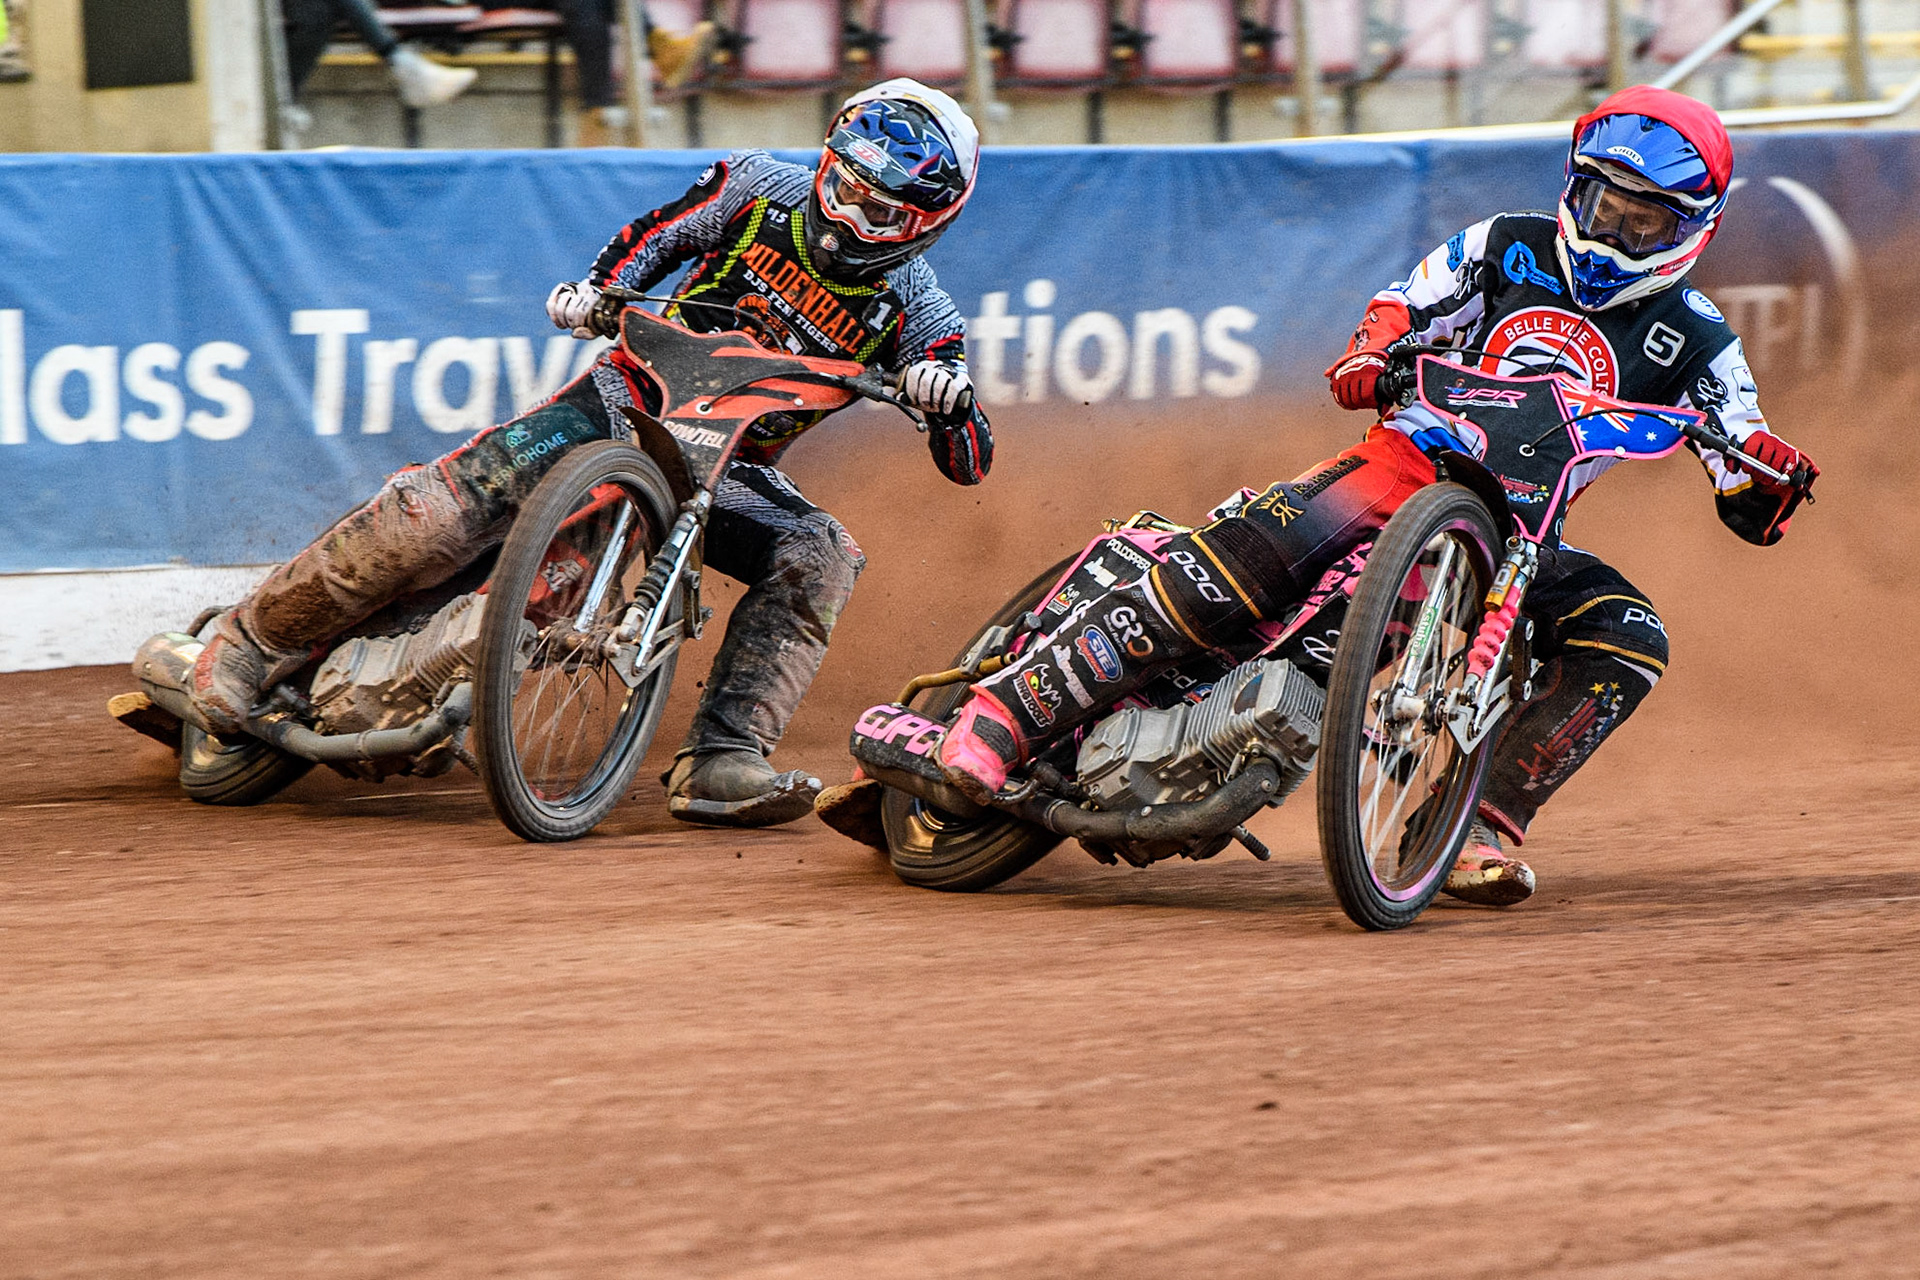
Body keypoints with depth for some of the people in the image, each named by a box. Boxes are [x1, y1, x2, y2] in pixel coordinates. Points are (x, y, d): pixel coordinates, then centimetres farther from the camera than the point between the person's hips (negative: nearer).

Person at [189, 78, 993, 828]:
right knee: (464, 492, -24)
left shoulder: (912, 308, -6)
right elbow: (652, 237, 11)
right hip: (631, 395, -2)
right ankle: (256, 640, -11)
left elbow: (969, 463, -10)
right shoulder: (761, 188, -4)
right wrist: (592, 292, -9)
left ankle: (719, 765, -32)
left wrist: (945, 395, -32)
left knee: (821, 559, -27)